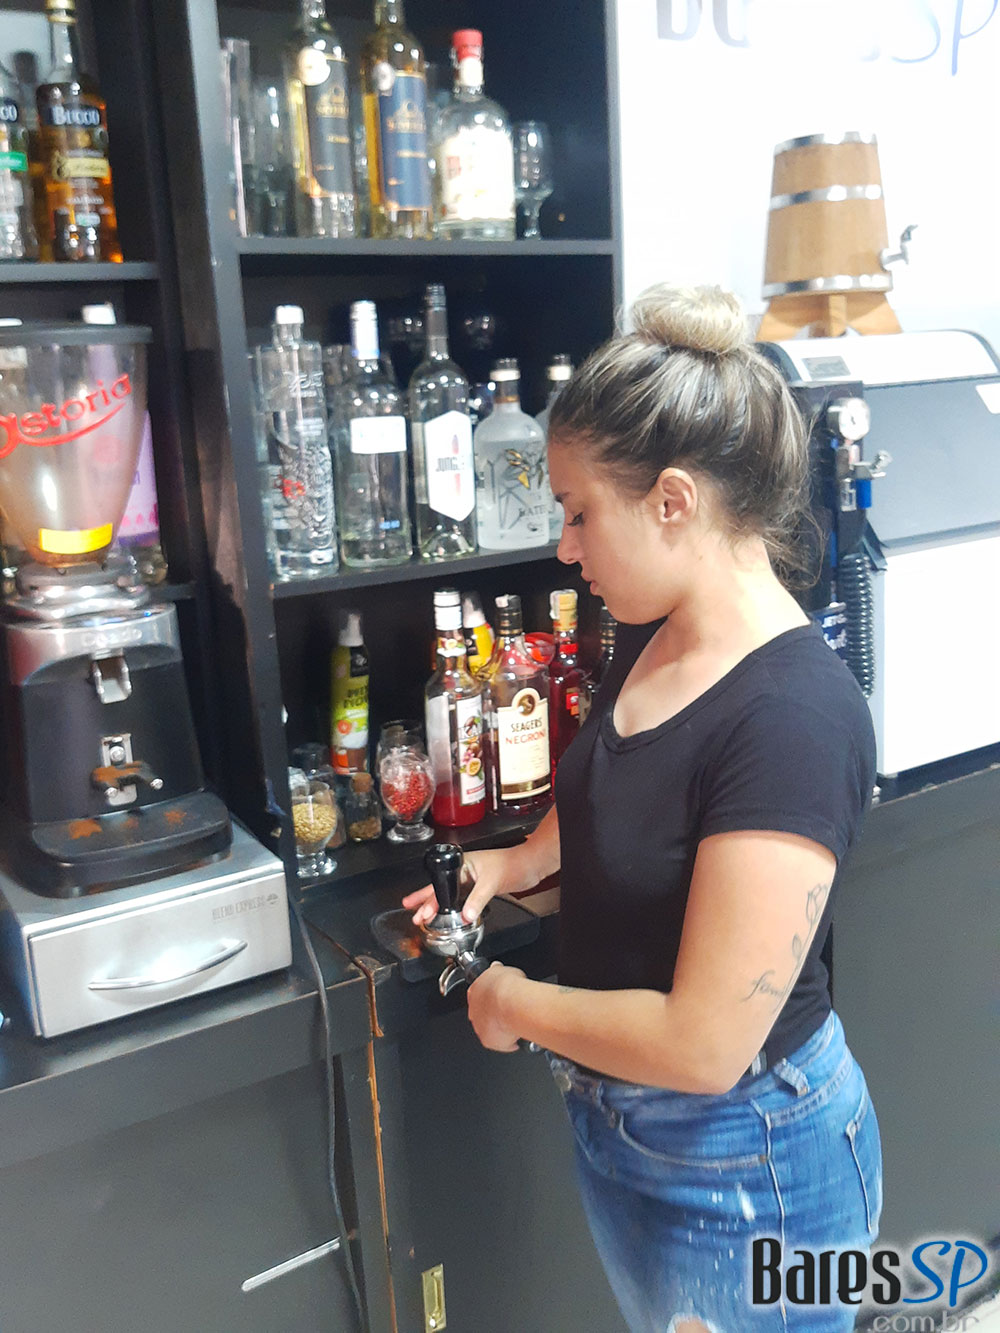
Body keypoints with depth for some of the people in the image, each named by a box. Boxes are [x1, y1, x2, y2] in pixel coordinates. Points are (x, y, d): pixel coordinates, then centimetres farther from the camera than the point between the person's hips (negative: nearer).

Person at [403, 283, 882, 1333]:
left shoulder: (793, 718, -31)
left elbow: (705, 1043, -30)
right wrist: (519, 862, 3)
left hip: (741, 1167, -7)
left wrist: (517, 1003, -16)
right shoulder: (649, 642, -4)